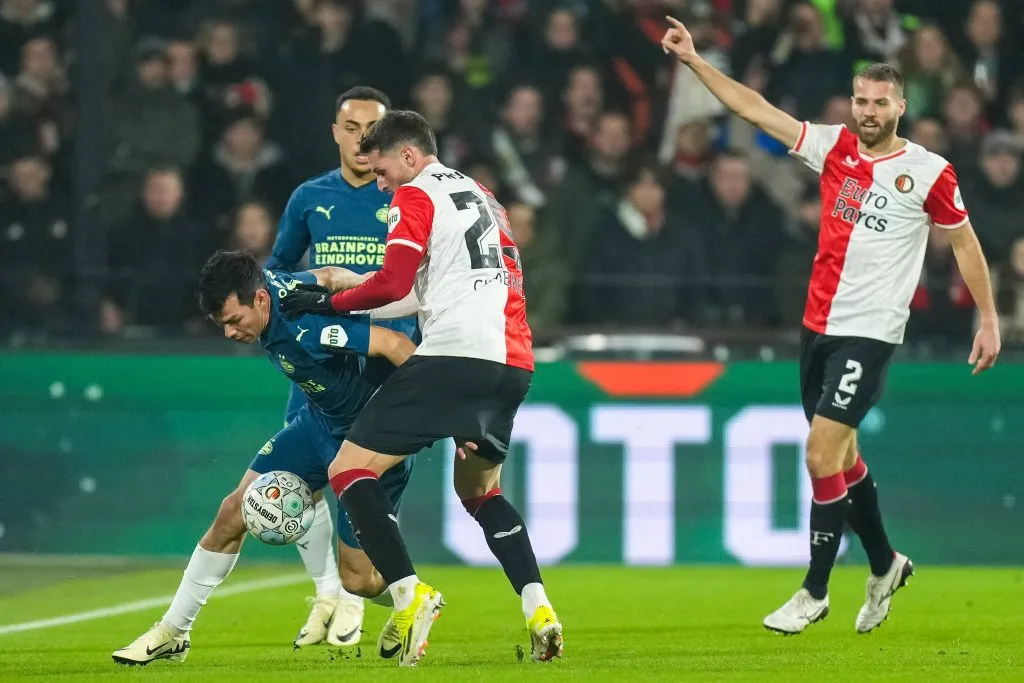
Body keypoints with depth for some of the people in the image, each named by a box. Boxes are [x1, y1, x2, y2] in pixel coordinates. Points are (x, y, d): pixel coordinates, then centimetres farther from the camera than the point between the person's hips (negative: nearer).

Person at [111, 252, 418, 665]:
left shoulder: (305, 325, -36)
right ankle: (172, 632, 12)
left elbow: (397, 345, -37)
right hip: (320, 420, 8)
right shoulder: (262, 285, -10)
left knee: (357, 577, -3)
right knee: (235, 512, 1)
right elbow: (326, 275, 9)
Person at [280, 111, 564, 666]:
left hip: (454, 352, -8)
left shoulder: (416, 196, 1)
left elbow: (393, 284, -11)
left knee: (350, 470, -4)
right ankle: (538, 610, 10)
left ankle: (409, 595, -20)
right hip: (513, 363, 8)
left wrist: (327, 302, 1)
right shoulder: (481, 197, 25)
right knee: (478, 489, 27)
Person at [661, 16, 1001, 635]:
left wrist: (989, 318, 1)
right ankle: (885, 564, 34)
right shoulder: (834, 148, 4)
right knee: (841, 455, 14)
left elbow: (965, 241, 3)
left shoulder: (928, 171, -7)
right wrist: (694, 60, -1)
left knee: (823, 454, -13)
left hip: (870, 333, -6)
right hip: (819, 326, 6)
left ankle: (816, 592, -4)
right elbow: (756, 109, 4)